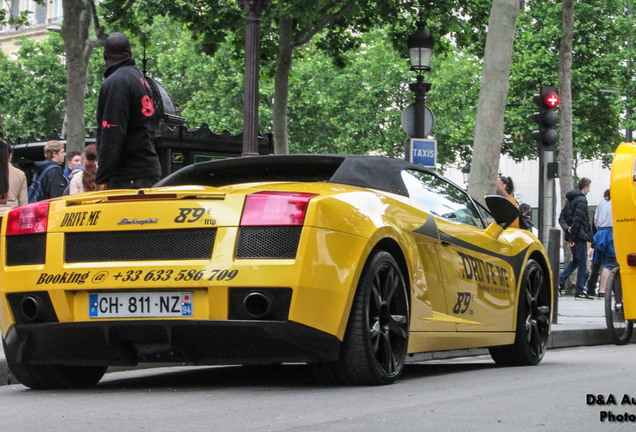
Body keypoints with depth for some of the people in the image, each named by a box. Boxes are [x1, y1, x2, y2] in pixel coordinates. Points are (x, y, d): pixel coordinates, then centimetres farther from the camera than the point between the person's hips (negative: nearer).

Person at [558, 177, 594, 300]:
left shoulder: (569, 199, 16)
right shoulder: (581, 200, -12)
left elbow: (562, 217, 14)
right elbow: (577, 219, -20)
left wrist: (567, 228, -1)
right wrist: (573, 237, -19)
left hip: (572, 236, 9)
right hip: (579, 235, -9)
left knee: (576, 261, 19)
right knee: (582, 263, -3)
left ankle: (560, 280, 5)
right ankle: (580, 292, -1)